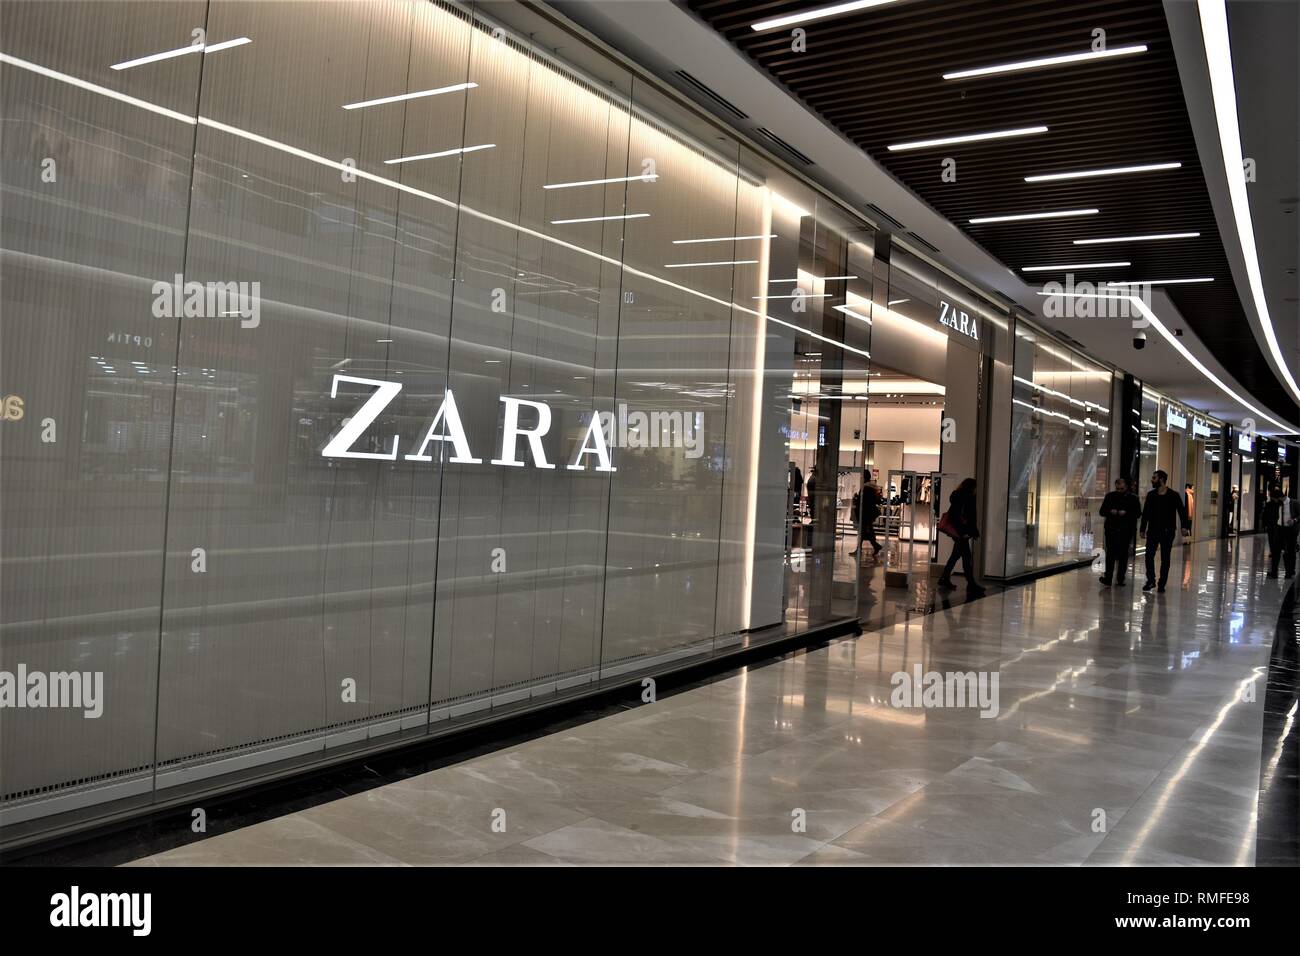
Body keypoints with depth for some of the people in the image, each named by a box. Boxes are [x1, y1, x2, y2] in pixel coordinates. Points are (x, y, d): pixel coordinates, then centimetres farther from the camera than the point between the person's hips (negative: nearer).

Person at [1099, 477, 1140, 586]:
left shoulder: (1133, 498, 3)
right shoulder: (1110, 496, 8)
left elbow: (1138, 513, -2)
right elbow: (1102, 512, 8)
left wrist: (1126, 513, -17)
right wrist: (1111, 512, -12)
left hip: (1126, 531, 0)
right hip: (1111, 529, 0)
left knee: (1123, 554, 7)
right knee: (1110, 553, -7)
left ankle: (1120, 578, 16)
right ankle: (1108, 578, -10)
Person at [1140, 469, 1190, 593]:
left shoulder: (1174, 495, -4)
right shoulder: (1150, 495, 5)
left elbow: (1182, 511, -4)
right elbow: (1145, 513, 8)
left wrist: (1184, 527, -16)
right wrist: (1142, 529, 5)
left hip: (1167, 531, -2)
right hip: (1153, 530, 2)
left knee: (1165, 559, 4)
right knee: (1149, 555, -5)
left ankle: (1162, 584, 11)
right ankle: (1150, 580, 9)